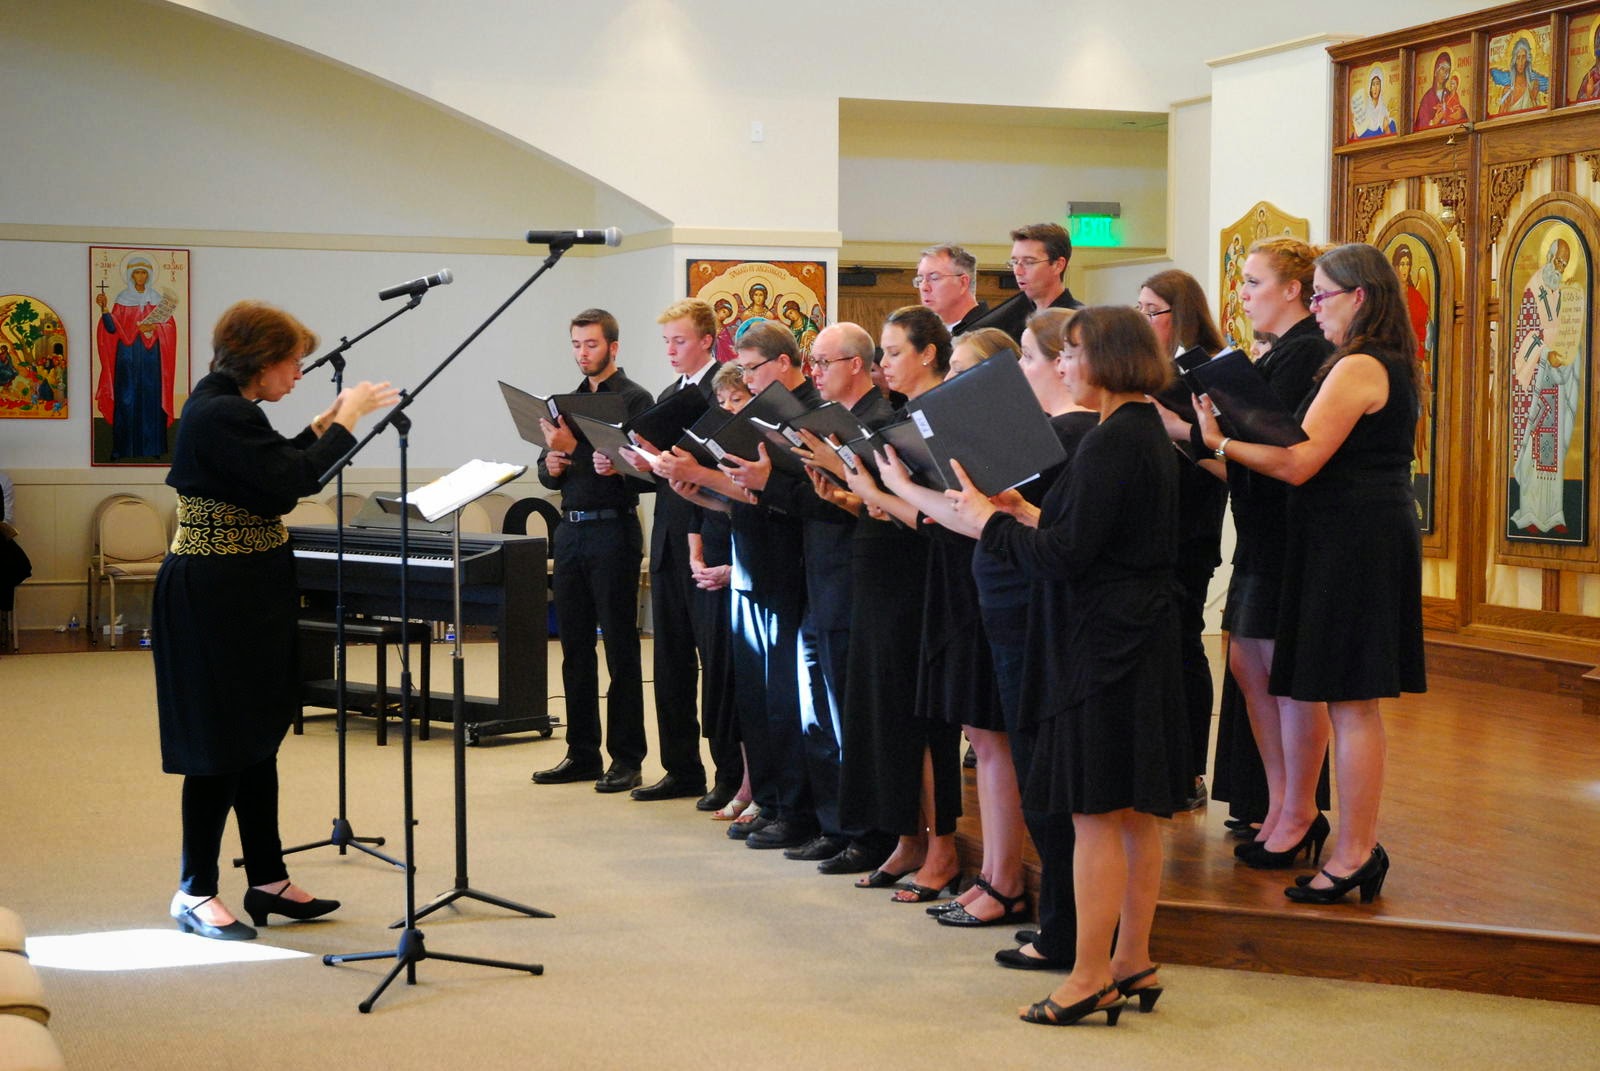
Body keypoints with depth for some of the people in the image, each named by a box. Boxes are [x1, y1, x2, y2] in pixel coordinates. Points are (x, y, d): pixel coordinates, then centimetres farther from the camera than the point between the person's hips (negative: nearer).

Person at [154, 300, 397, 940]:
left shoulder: (225, 406, 11)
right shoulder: (221, 415, -20)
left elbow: (274, 469, 22)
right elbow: (293, 481, -23)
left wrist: (326, 423, 16)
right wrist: (344, 422, -12)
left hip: (243, 595, 10)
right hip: (218, 596, -10)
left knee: (257, 737, 14)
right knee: (224, 743, -2)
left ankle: (267, 881, 21)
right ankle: (195, 894, 8)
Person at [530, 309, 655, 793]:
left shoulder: (634, 399, -6)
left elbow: (640, 472, -15)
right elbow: (548, 469, 18)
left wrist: (573, 449, -23)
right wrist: (552, 466, -5)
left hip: (613, 531, -7)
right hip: (571, 530, 7)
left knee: (620, 648, -2)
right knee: (575, 647, 10)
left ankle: (626, 758, 4)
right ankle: (582, 753, 18)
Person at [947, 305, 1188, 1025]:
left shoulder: (1111, 441, -17)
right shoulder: (1146, 433, 14)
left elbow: (1066, 556, -21)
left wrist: (990, 521, -9)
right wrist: (1031, 515, 13)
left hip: (1104, 642, -10)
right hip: (1140, 634, 10)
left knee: (1095, 812, -6)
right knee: (1136, 812, 13)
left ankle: (1090, 978, -1)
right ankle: (1132, 964, 20)